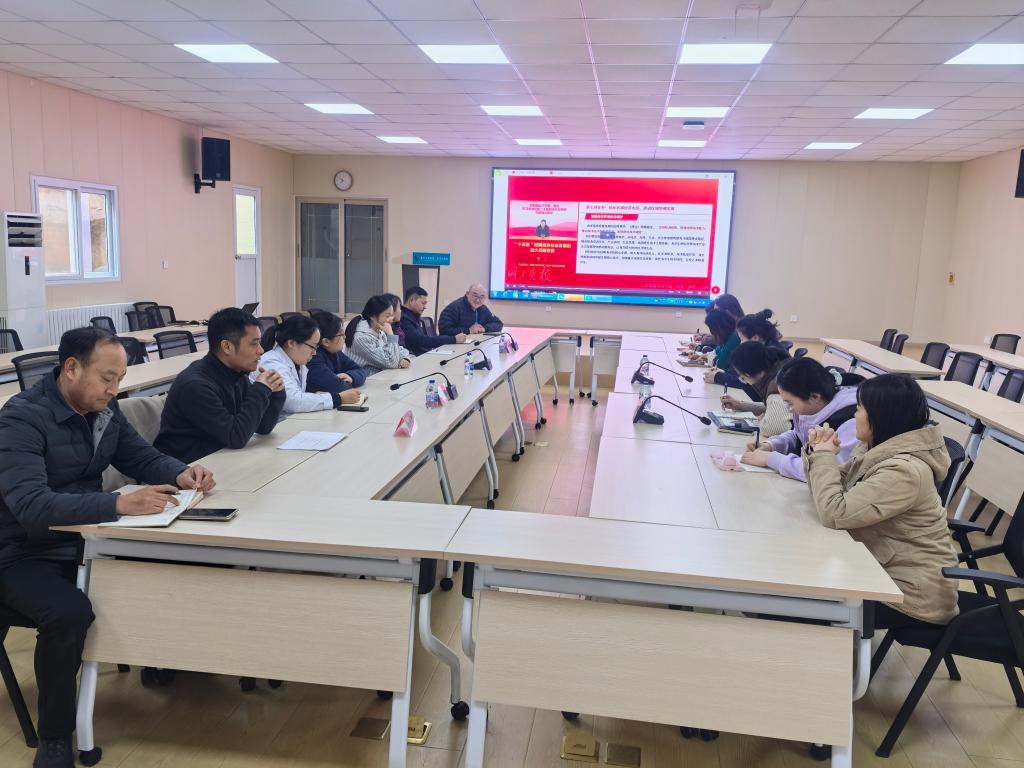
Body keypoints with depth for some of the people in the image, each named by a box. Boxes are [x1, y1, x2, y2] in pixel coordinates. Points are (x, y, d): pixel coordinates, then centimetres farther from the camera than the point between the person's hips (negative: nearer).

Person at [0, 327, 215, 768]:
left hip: (87, 541, 7)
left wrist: (180, 474, -15)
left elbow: (144, 458, 9)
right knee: (69, 613, -34)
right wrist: (119, 504, -46)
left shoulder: (105, 410, 1)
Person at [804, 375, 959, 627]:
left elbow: (834, 512, -30)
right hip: (886, 570, 8)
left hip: (914, 592, -8)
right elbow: (836, 489, 9)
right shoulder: (878, 449, 2)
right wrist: (818, 452, -10)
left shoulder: (904, 470, -29)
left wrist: (824, 455, -16)